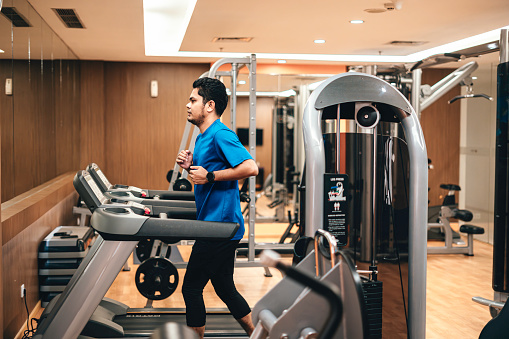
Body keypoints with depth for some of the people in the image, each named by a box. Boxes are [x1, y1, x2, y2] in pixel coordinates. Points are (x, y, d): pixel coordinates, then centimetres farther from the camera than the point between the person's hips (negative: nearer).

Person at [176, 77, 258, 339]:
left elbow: (250, 167, -28)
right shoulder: (203, 137, 15)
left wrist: (209, 176, -22)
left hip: (220, 226, -10)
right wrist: (191, 165, 7)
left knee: (191, 288, -1)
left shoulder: (221, 135, -16)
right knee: (224, 288, 17)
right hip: (220, 226, 10)